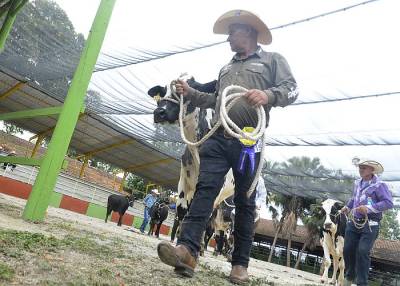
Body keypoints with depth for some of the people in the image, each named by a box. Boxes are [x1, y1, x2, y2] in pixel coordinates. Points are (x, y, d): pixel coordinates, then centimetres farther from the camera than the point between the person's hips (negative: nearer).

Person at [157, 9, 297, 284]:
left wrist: (268, 95, -21)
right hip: (218, 138, 5)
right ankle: (187, 250, -19)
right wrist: (190, 92, 20)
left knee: (245, 201, -1)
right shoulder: (226, 68, 30)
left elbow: (291, 88, 0)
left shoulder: (272, 59, 13)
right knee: (205, 189, -12)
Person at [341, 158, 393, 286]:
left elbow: (389, 202, -19)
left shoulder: (379, 185, -11)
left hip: (370, 224, -7)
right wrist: (348, 207, 17)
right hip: (354, 222, 7)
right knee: (348, 249, 9)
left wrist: (369, 208, -25)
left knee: (362, 252, -11)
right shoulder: (357, 183, 11)